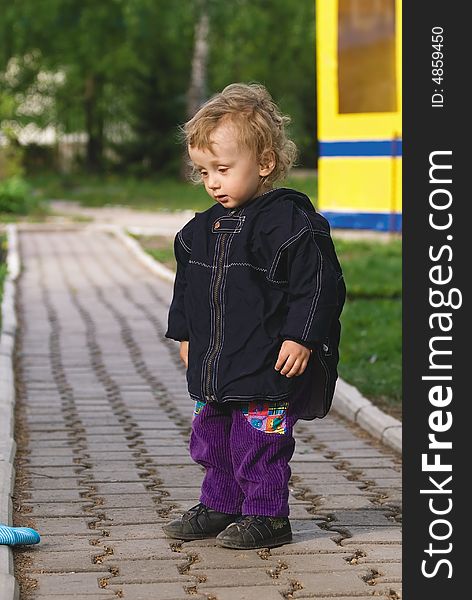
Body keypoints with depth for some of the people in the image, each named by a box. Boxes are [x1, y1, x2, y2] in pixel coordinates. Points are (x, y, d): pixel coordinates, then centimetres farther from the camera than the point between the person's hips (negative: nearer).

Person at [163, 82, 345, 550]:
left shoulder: (289, 222, -15)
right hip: (211, 365, 8)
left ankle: (267, 515, 11)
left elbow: (319, 283, -16)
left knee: (261, 443, -2)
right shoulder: (203, 229, 8)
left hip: (268, 369, -8)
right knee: (212, 441, 17)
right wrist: (185, 334, 19)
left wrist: (301, 338, -20)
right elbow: (187, 285, 21)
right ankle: (219, 506, 31)